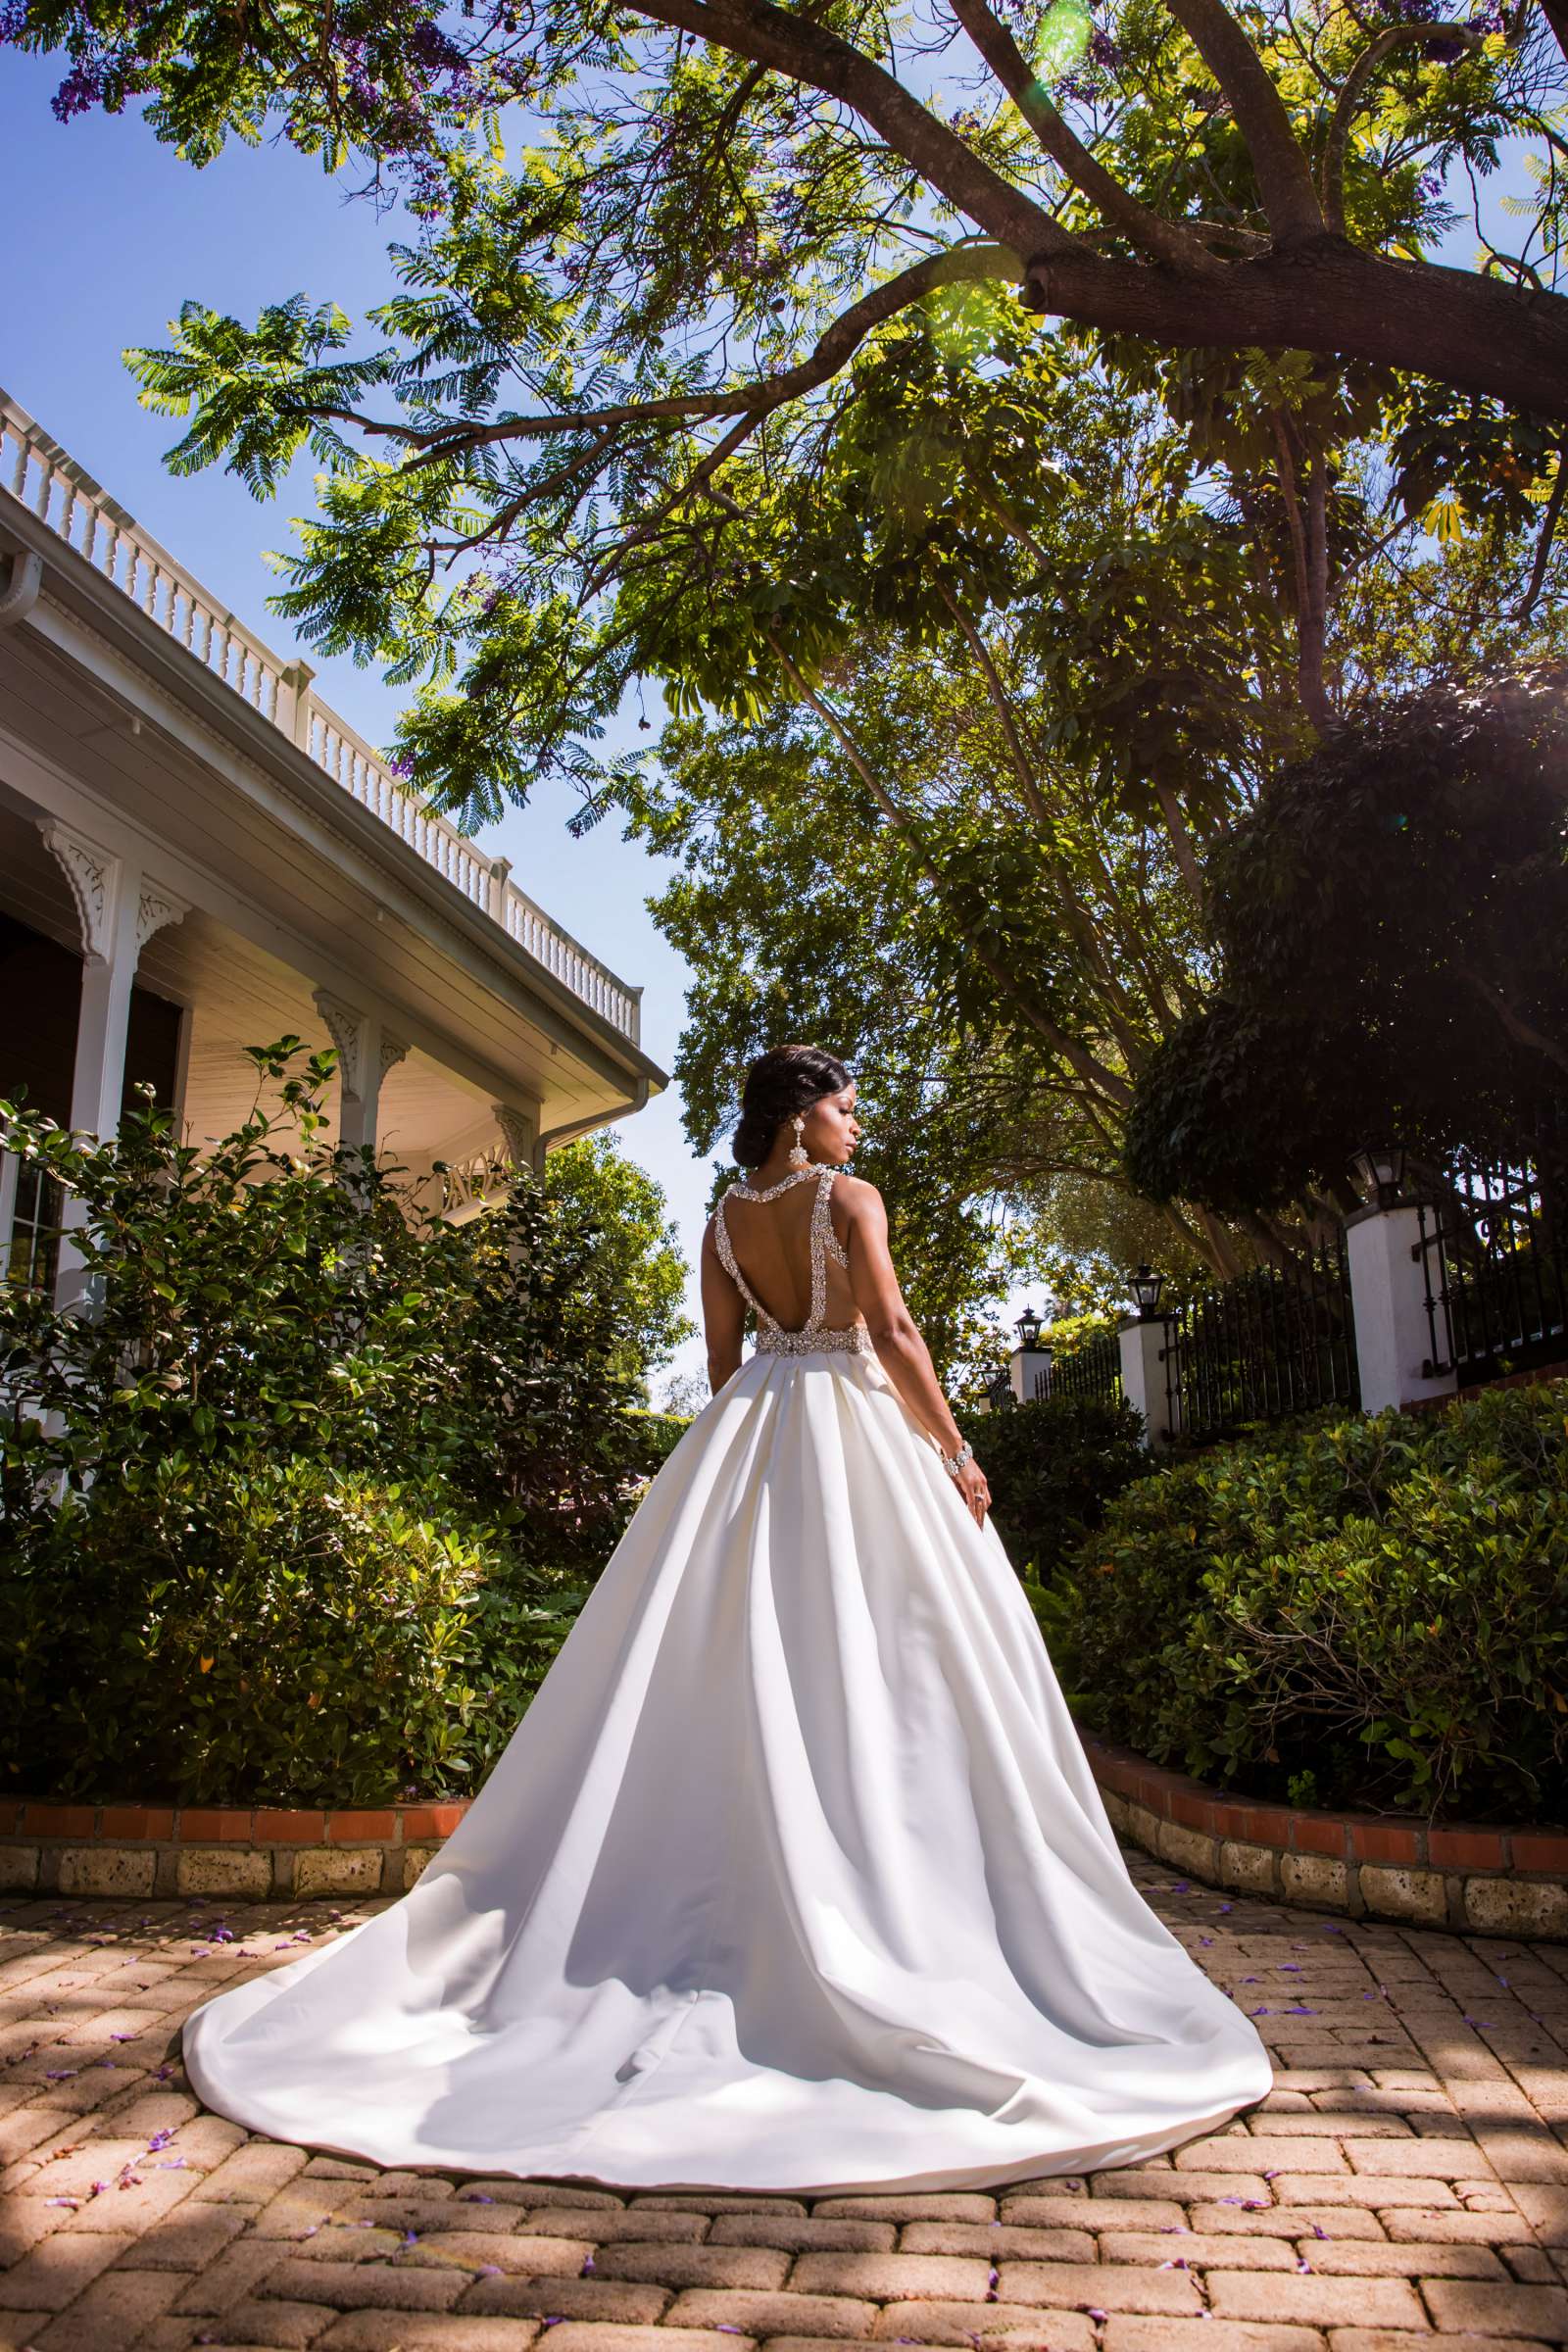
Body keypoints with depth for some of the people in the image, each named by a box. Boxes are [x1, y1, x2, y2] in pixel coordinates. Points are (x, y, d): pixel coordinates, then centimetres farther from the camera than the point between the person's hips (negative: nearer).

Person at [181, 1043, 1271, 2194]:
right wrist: (955, 1450, -7)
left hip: (751, 1428, 6)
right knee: (868, 1665, -2)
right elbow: (893, 1332, -12)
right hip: (853, 1421, -5)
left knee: (748, 1659, 7)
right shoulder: (850, 1198, -5)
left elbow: (724, 1359, 12)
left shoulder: (724, 1222, 10)